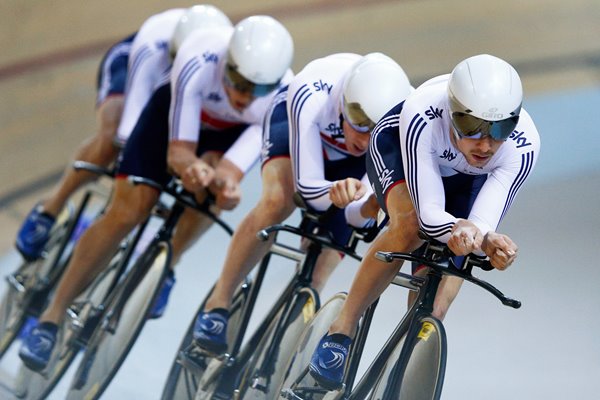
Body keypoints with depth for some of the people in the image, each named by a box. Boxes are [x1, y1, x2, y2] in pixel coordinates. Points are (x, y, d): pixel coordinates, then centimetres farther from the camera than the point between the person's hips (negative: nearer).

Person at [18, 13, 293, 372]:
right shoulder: (198, 63, -40)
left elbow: (229, 170, -38)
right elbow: (178, 151, -35)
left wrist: (224, 182, -61)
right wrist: (192, 169, -58)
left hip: (231, 133, 1)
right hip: (177, 110, -1)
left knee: (212, 179, -32)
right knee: (126, 213, -14)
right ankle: (52, 316, -4)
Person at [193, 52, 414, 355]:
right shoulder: (311, 99, -43)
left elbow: (354, 215, -33)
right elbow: (309, 188, -39)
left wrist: (372, 206, -55)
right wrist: (340, 190, -59)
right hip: (295, 121, -2)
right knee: (278, 201, -29)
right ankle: (218, 304, -15)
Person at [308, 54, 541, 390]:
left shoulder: (523, 147, -37)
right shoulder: (422, 117, -43)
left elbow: (482, 225, -37)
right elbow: (429, 213, -42)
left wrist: (490, 242, -60)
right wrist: (459, 229, -63)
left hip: (466, 178, 3)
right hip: (397, 147, -3)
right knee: (411, 225, -31)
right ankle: (342, 331, -19)